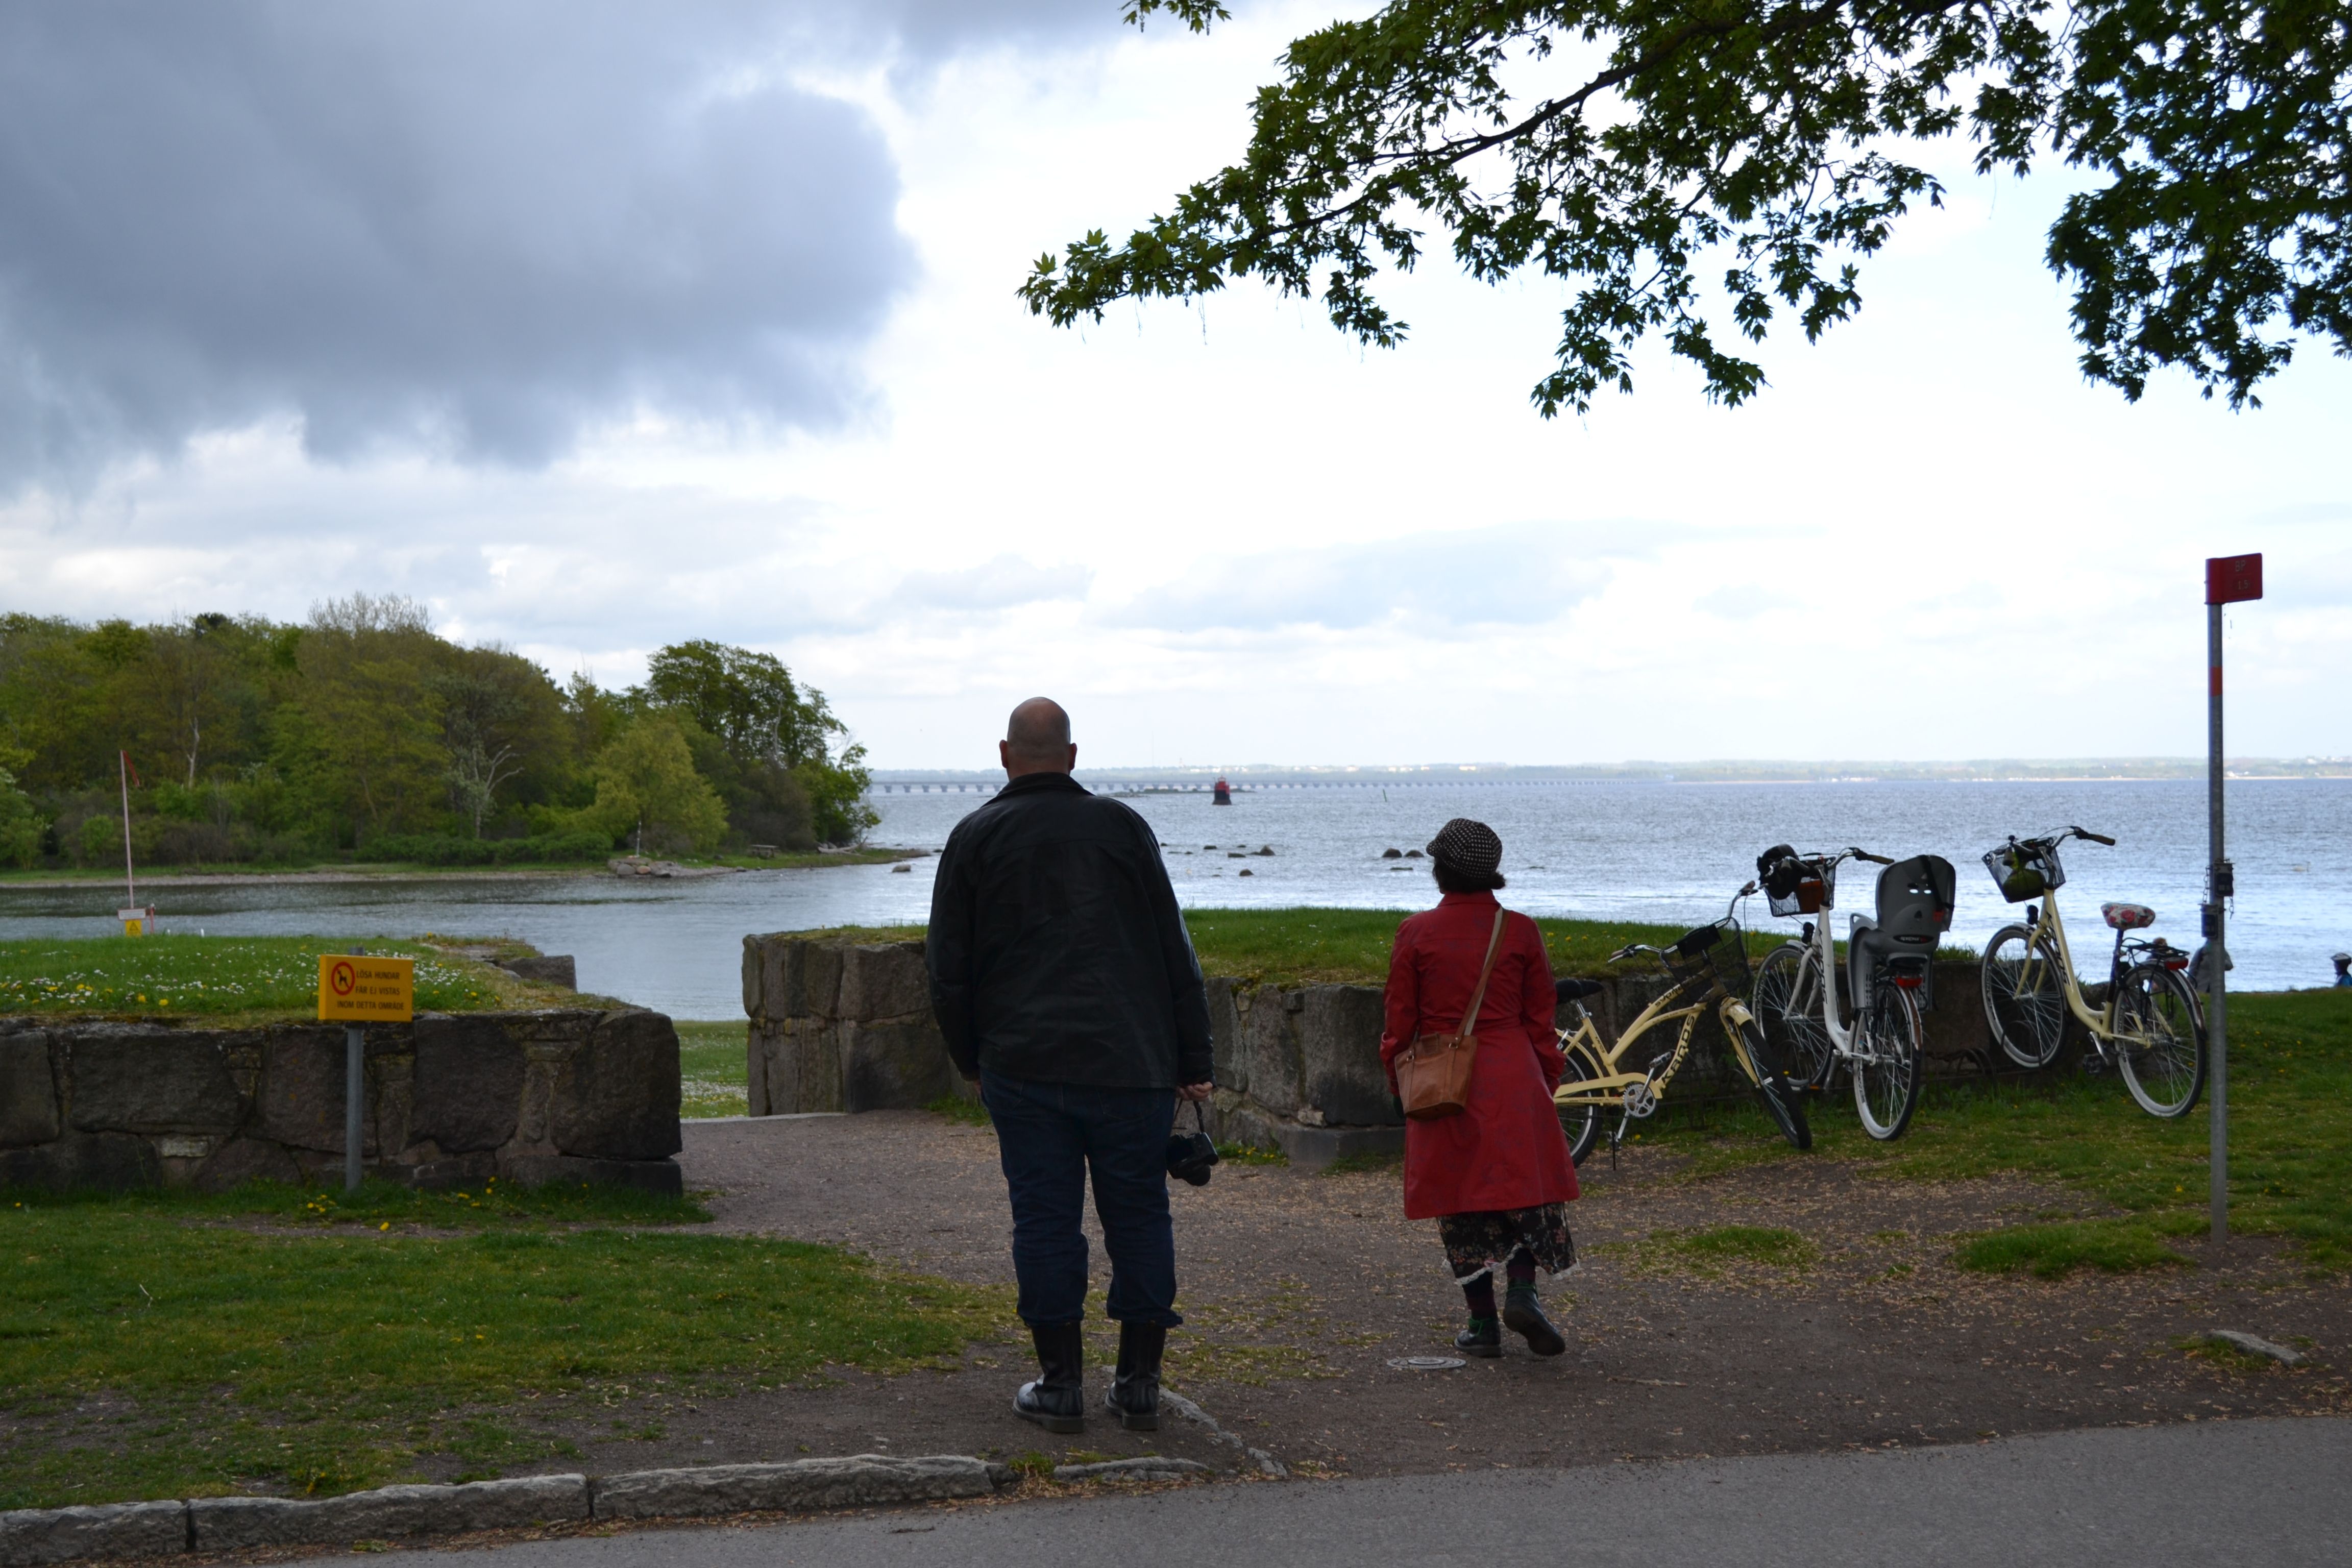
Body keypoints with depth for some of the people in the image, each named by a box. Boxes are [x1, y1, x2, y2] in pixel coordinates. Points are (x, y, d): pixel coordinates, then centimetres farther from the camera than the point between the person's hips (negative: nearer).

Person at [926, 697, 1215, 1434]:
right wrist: (1192, 1061, 8)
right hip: (1132, 1063, 1)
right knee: (1138, 1216, 8)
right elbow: (1174, 953, 5)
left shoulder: (975, 838, 4)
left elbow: (948, 968, 5)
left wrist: (971, 1060, 17)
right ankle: (1140, 1383, 12)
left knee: (1045, 1220, 4)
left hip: (1024, 1065, -1)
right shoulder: (1123, 827, 6)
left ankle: (1061, 1384, 7)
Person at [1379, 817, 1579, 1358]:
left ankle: (1482, 1323, 8)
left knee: (1461, 1196, 7)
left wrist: (1397, 1079, 15)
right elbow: (1540, 1020, 5)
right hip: (1512, 1076, 0)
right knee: (1527, 1183, 11)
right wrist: (1548, 1080, 16)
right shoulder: (1520, 930, -1)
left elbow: (1400, 1022, 1)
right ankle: (1522, 1291, -8)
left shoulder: (1416, 933, -4)